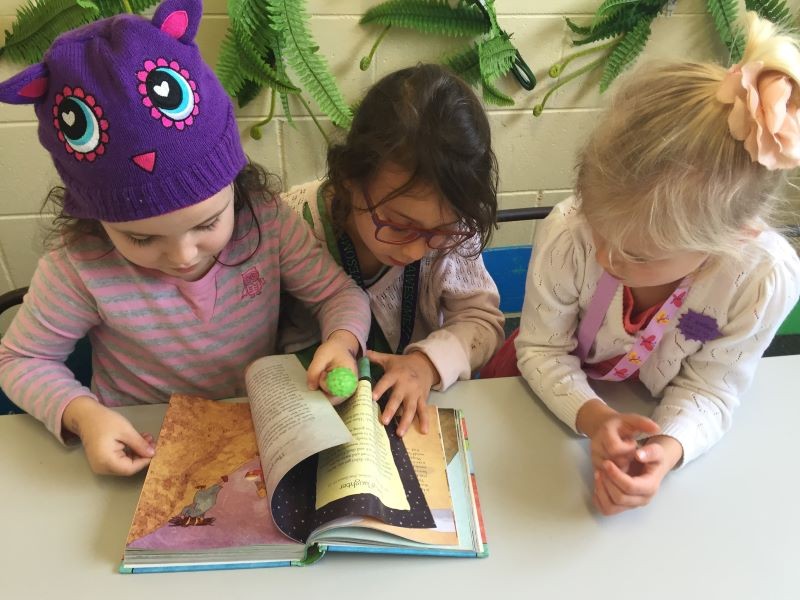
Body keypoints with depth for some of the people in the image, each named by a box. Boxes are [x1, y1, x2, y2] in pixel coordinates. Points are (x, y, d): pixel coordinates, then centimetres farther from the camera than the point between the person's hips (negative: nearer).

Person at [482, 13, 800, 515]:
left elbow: (710, 389, -20)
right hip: (555, 393, -1)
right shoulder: (566, 234, -35)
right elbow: (542, 350, -21)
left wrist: (668, 450, -41)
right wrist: (592, 416, -39)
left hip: (655, 411, 2)